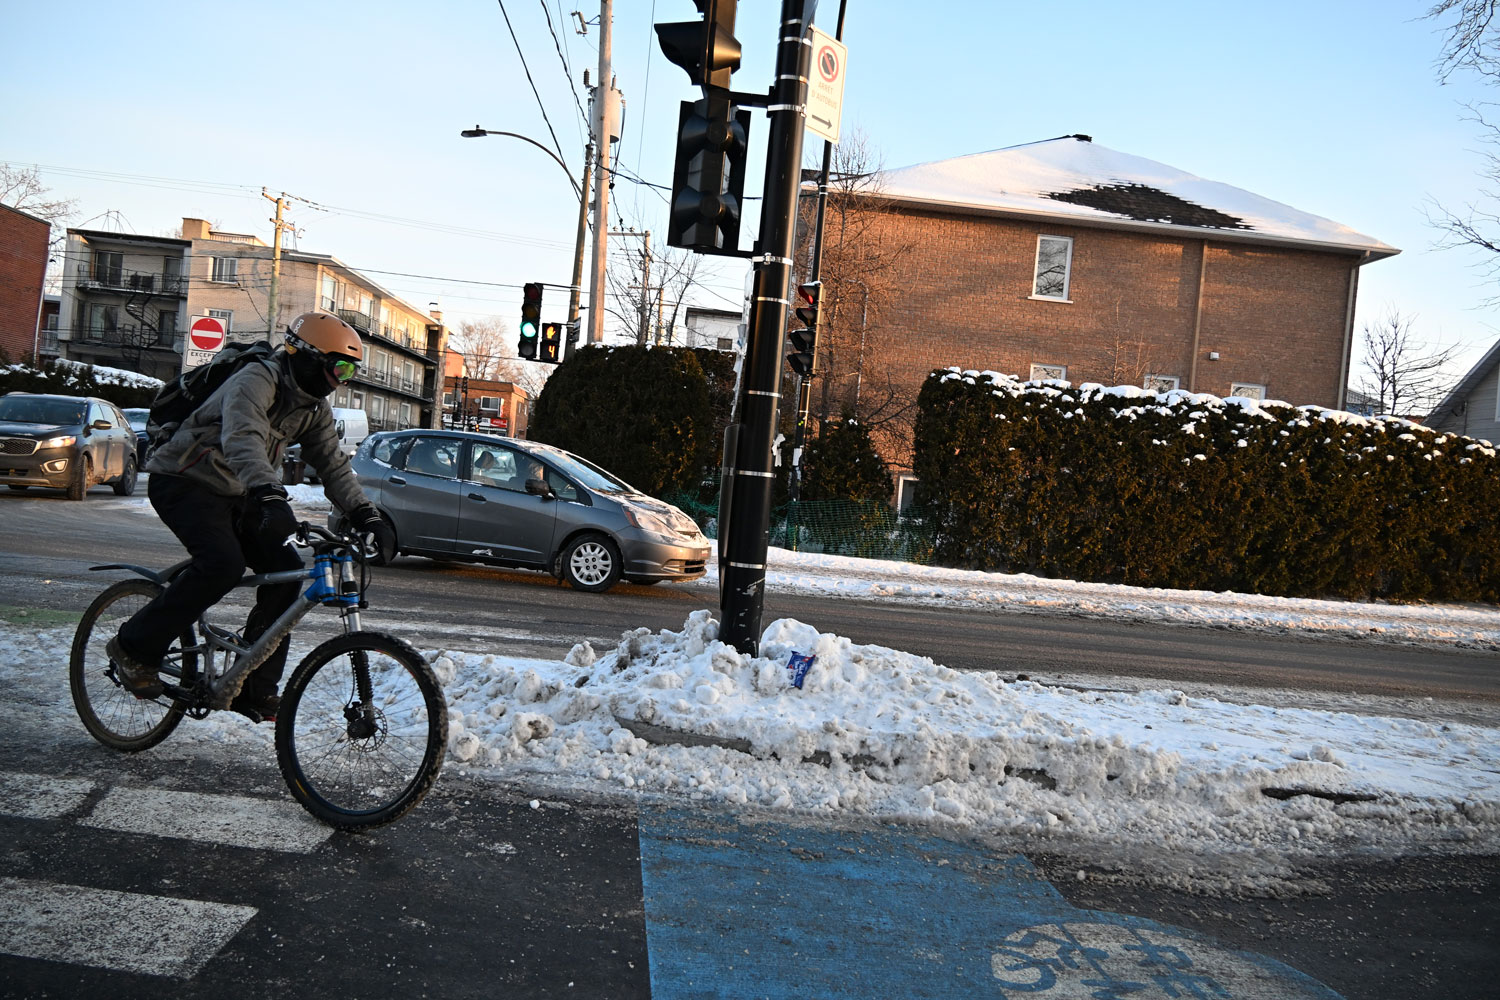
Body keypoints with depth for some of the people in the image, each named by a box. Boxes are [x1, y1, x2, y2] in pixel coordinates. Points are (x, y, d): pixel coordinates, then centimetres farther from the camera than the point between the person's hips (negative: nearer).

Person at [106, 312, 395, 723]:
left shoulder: (314, 408, 4)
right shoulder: (257, 381, -23)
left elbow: (333, 465, 2)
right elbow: (242, 440, -41)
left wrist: (366, 516, -12)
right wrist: (270, 496, -57)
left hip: (231, 495, 8)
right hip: (182, 482, -8)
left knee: (285, 568, -10)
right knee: (223, 564, -30)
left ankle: (254, 689, -2)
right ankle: (134, 647, -9)